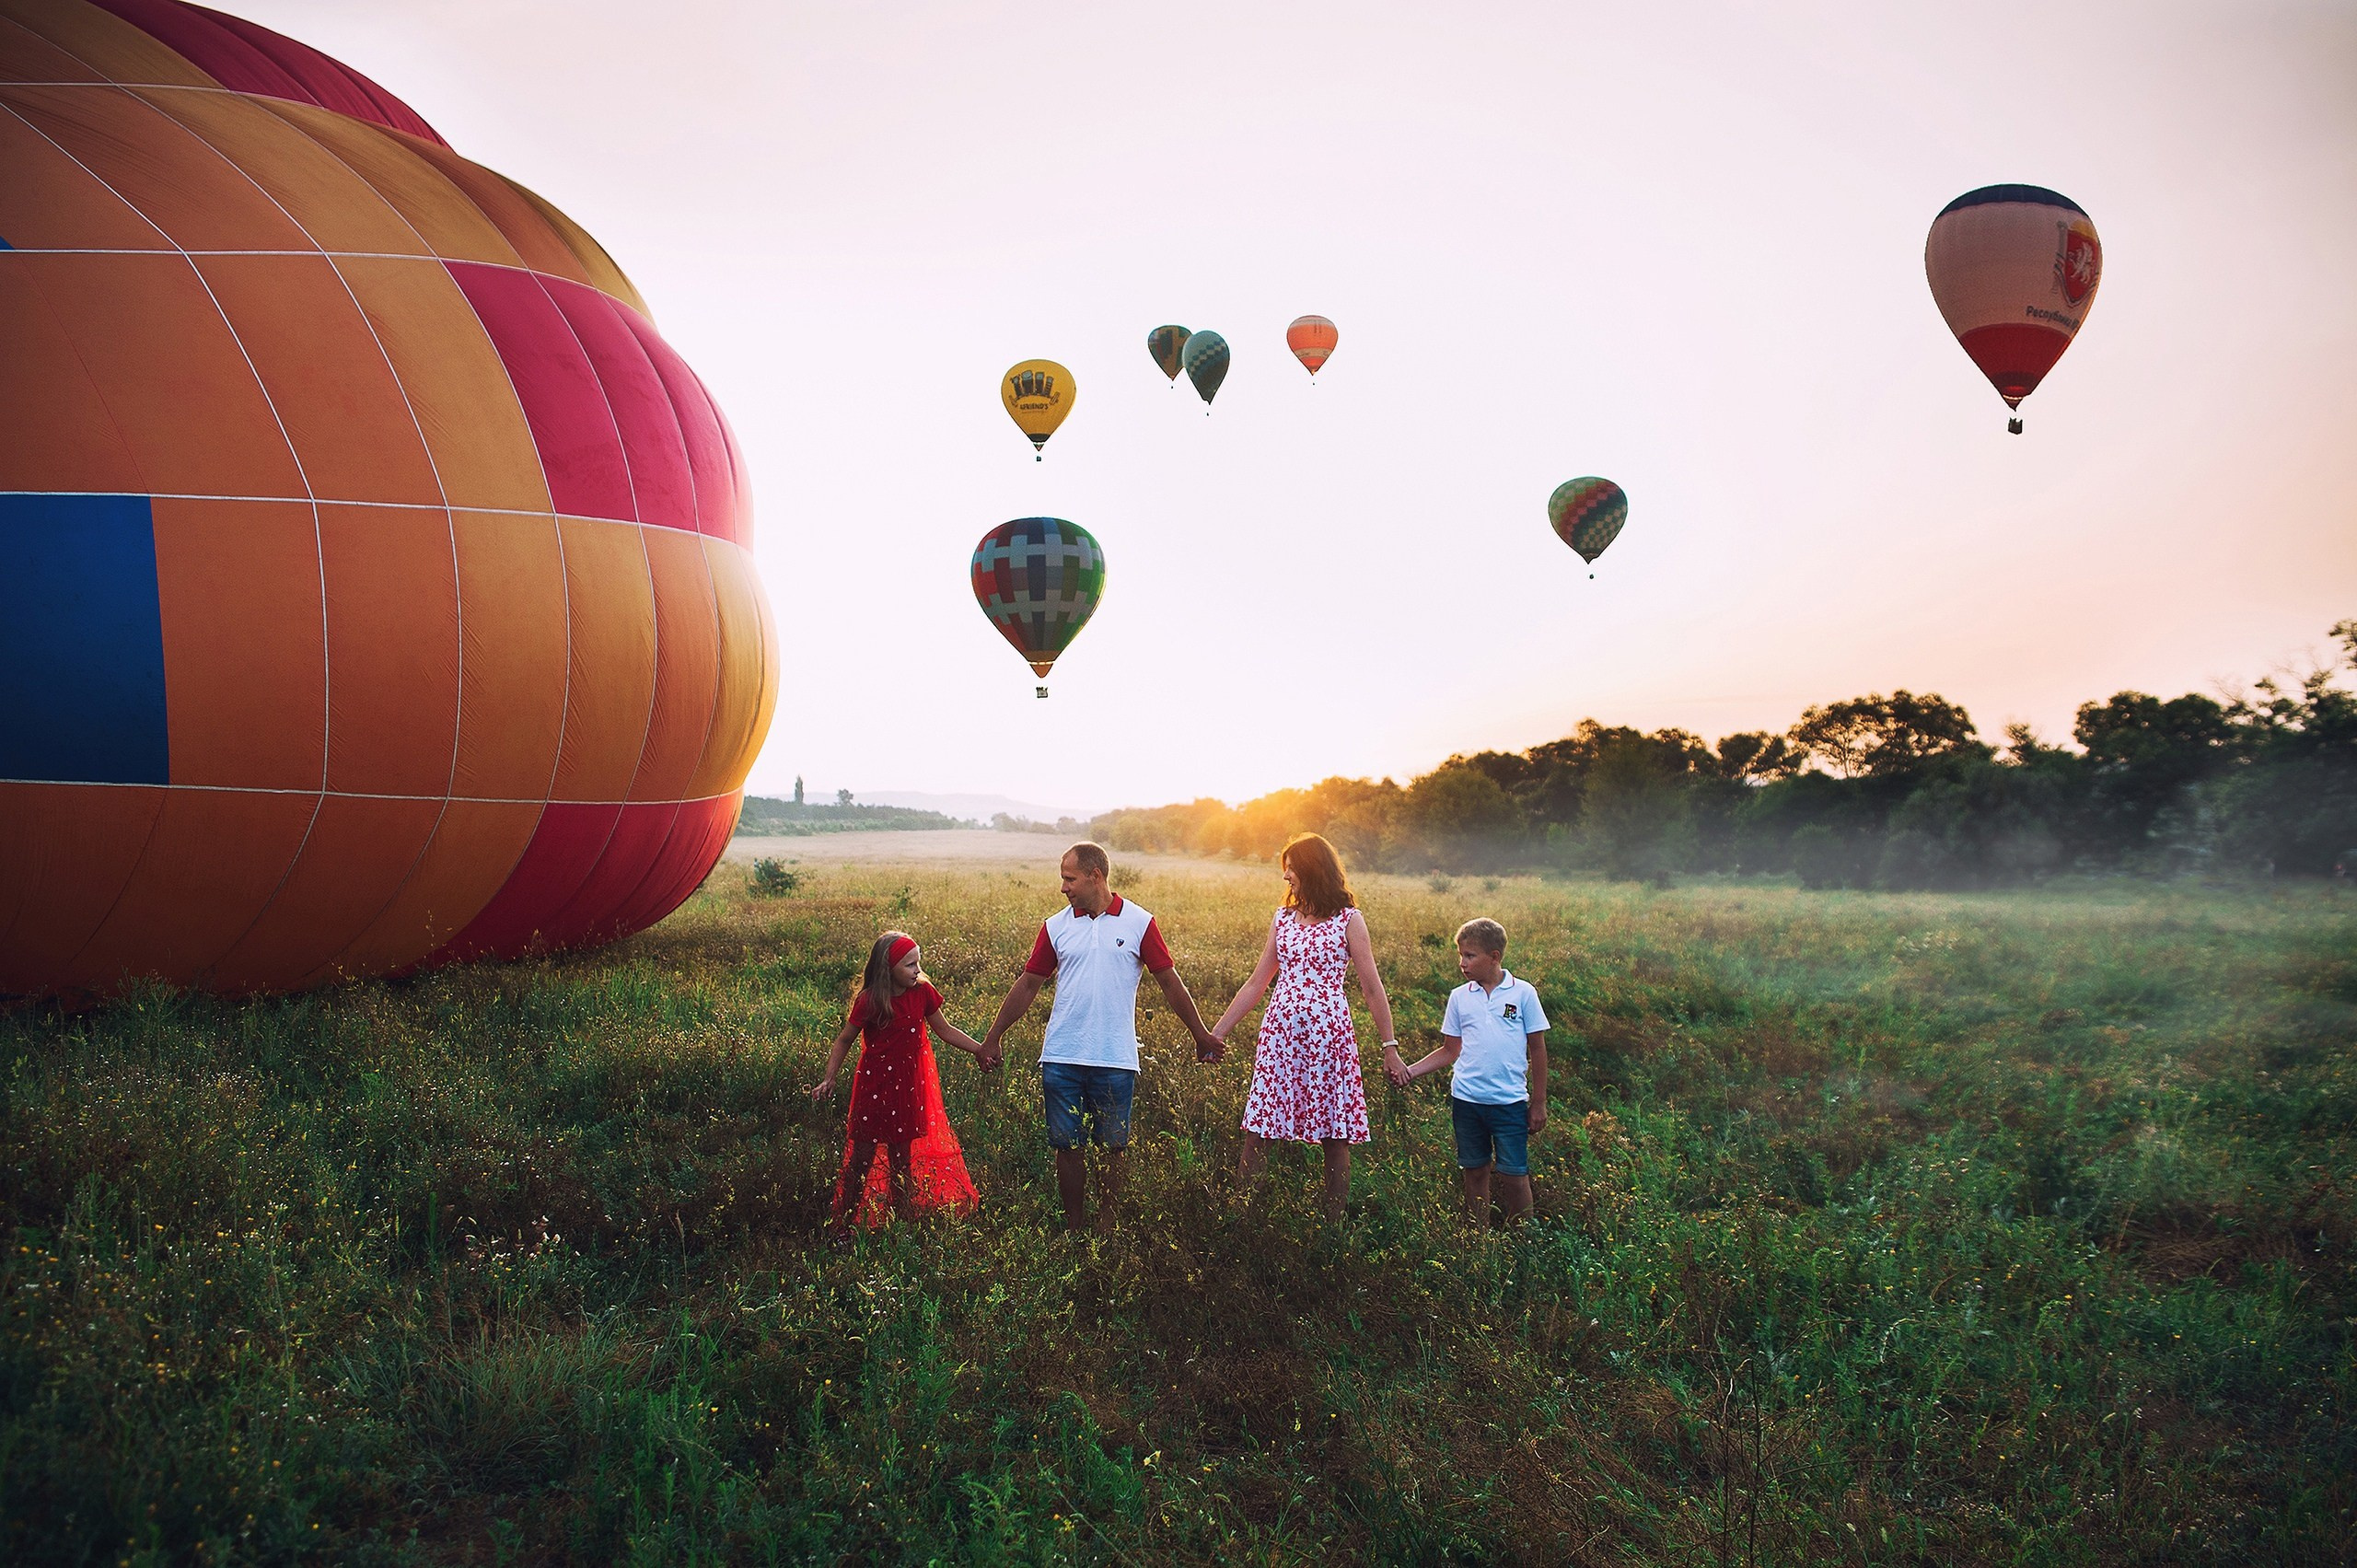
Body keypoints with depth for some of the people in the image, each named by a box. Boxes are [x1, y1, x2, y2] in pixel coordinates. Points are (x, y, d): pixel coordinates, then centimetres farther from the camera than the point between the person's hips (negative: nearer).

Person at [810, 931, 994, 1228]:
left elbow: (944, 1029, 7)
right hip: (875, 1085, -3)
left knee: (901, 1156, 13)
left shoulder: (922, 992, -4)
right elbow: (844, 1040, -3)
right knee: (862, 1156, 0)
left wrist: (979, 1050, -1)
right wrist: (828, 1080, -9)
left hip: (909, 1085, 3)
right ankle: (844, 1222, 11)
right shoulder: (870, 1001, -14)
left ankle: (904, 1220, 21)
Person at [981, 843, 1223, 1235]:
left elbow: (1170, 982, 5)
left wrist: (1201, 1035, 8)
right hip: (1061, 1059, 2)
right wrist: (993, 1038, 12)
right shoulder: (1056, 927, 6)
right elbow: (1028, 985, 11)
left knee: (1110, 1148, 6)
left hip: (1115, 1060, -2)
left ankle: (1106, 1230, 16)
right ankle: (1073, 1229, 16)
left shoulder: (1139, 923, 0)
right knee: (1068, 1147, 5)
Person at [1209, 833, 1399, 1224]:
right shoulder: (1283, 918, 13)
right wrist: (1216, 1033, 15)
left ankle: (1334, 1226, 9)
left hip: (1328, 1036, -4)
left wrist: (1390, 1045, -4)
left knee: (1335, 1137, 1)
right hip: (1279, 1035, 4)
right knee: (1257, 1134, -1)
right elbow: (1256, 983, 17)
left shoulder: (1348, 919, 1)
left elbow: (1372, 989, 0)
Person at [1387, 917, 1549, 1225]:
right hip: (1466, 1097, 3)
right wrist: (1409, 1072, -1)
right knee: (1475, 1172, 9)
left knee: (1514, 1176, -3)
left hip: (1510, 1100, -3)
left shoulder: (1523, 993, -1)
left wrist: (1539, 1103, 2)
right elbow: (1451, 1051, 11)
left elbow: (1537, 1050, 3)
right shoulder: (1459, 997, 6)